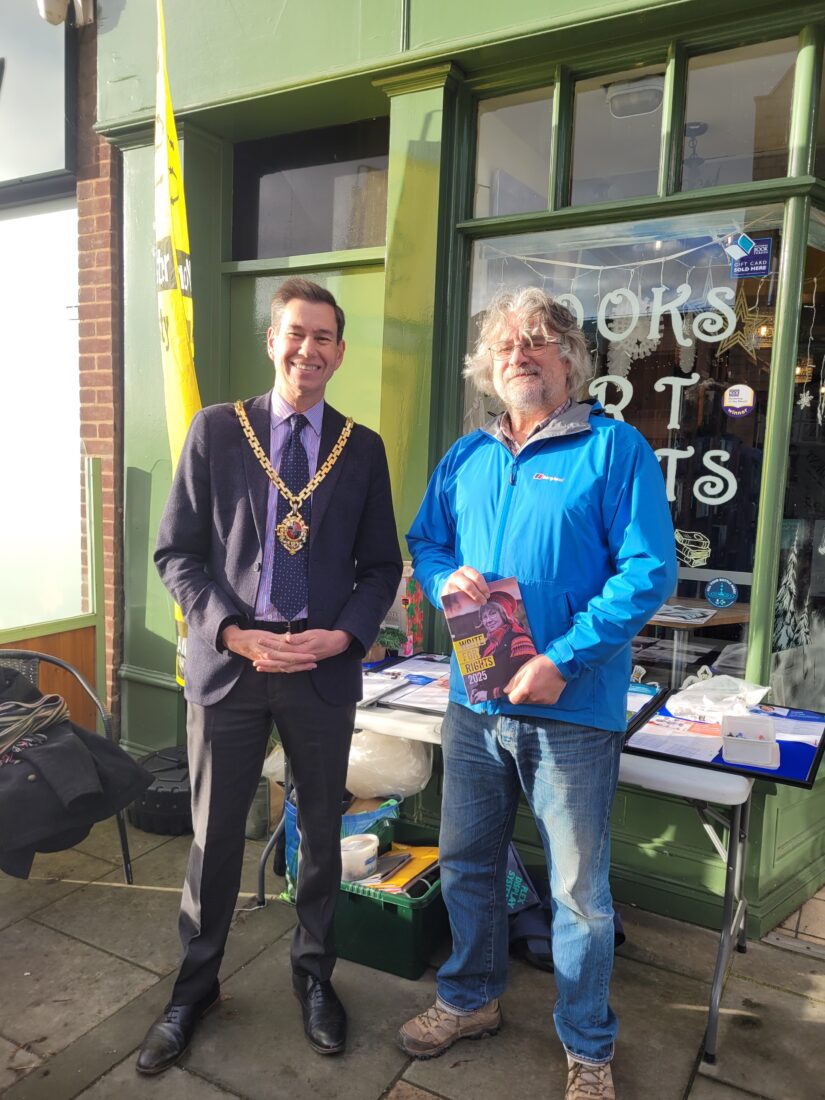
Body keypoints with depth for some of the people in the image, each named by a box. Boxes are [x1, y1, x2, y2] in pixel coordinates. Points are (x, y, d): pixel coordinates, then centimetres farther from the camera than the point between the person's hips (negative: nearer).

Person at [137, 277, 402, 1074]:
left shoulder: (363, 448, 4)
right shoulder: (215, 430, 1)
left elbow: (381, 566, 6)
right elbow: (176, 552, -2)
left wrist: (344, 634, -11)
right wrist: (235, 633, -14)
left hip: (325, 669, 1)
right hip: (228, 660, -1)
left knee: (322, 831, 15)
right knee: (214, 835, 12)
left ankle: (313, 974, 39)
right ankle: (195, 986, 36)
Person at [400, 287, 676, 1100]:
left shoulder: (615, 448, -7)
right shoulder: (465, 459, 10)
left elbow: (649, 570, -13)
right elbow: (424, 544, 15)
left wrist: (563, 660, -20)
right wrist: (446, 577, -9)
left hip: (572, 709, -4)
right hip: (475, 702, 5)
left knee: (579, 890, 10)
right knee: (466, 863, 19)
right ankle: (470, 1000, 44)